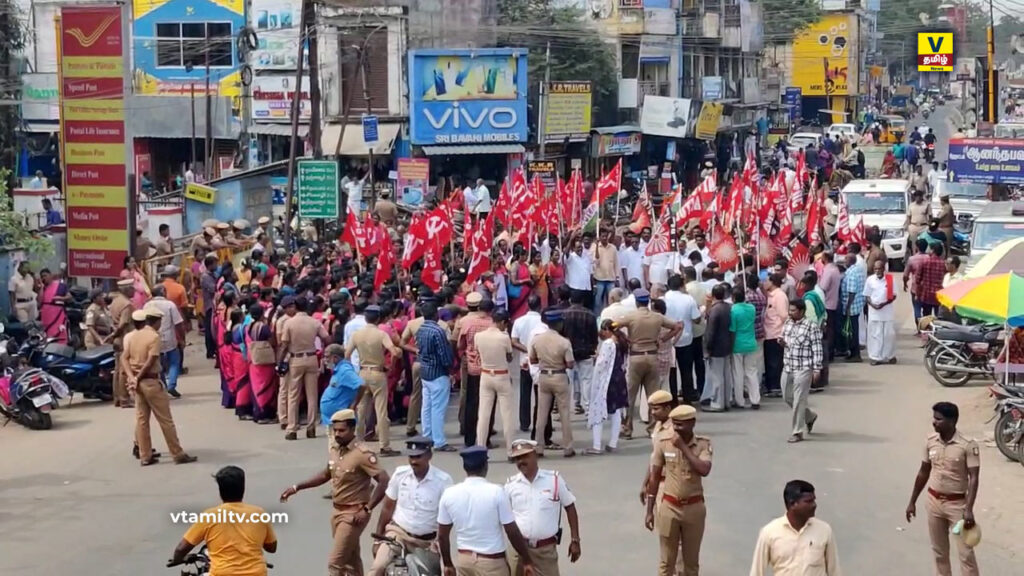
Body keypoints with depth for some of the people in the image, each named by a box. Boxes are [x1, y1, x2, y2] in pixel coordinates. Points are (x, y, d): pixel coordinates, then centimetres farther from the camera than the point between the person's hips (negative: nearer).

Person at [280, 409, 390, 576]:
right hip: (337, 511, 8)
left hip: (353, 514, -8)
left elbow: (385, 482, -25)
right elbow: (327, 474, 19)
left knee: (335, 562, -7)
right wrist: (297, 487, 14)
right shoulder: (333, 448, 2)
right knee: (350, 561, 16)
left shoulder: (362, 454, -22)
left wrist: (367, 509, -27)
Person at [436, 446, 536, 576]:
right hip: (492, 562, -4)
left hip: (463, 560, 4)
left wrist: (448, 564, 17)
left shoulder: (449, 494, -2)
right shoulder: (496, 492, -14)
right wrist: (527, 560, -1)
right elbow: (512, 532, -12)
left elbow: (442, 535, 4)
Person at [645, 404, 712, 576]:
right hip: (669, 507, 0)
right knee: (667, 561, 7)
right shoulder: (663, 442, -7)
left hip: (694, 508, 0)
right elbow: (654, 478, 0)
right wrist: (649, 511, 1)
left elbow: (704, 470, -26)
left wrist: (683, 447, -24)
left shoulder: (703, 444, -9)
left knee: (692, 561, 12)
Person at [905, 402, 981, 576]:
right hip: (934, 502, 5)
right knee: (939, 551, 14)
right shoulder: (930, 442, -1)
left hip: (957, 503, -5)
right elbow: (923, 472, 10)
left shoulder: (968, 445, -17)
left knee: (965, 552, -3)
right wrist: (912, 501, 13)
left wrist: (968, 509, -26)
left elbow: (973, 478, -18)